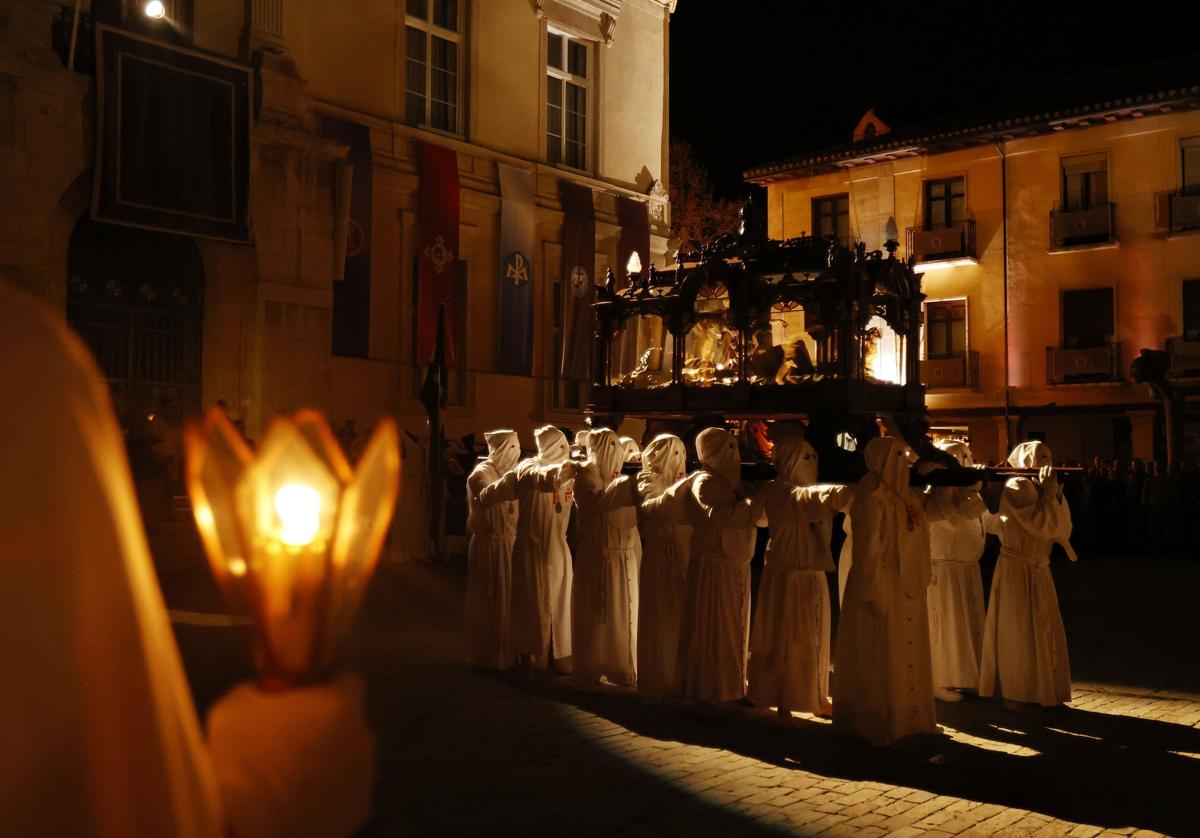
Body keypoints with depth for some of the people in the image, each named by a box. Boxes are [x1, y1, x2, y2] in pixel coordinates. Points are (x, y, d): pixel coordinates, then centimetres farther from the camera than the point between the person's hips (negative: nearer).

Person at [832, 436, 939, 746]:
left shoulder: (905, 496, 10)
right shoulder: (872, 498, -15)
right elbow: (867, 548, -18)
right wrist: (875, 593, -20)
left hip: (908, 588, 9)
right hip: (884, 586, -9)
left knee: (909, 656, 15)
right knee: (881, 659, -1)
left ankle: (908, 718, 26)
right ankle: (876, 724, 10)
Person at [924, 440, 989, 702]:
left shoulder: (965, 492, 11)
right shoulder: (935, 495, -12)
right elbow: (956, 521, -25)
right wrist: (973, 493, -23)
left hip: (970, 569, 8)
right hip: (944, 570, -8)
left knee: (970, 624, 12)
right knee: (945, 625, -1)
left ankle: (965, 677, 24)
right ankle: (940, 682, 9)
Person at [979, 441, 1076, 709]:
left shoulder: (1039, 488, 12)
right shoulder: (1016, 487, -13)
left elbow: (1063, 527, 5)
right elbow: (1040, 524, -23)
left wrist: (1056, 494, -5)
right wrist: (1049, 493, -15)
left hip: (1039, 571, 8)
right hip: (1017, 571, -8)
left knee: (1042, 632, 12)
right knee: (1018, 634, 0)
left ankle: (1039, 692, 22)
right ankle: (1015, 695, 10)